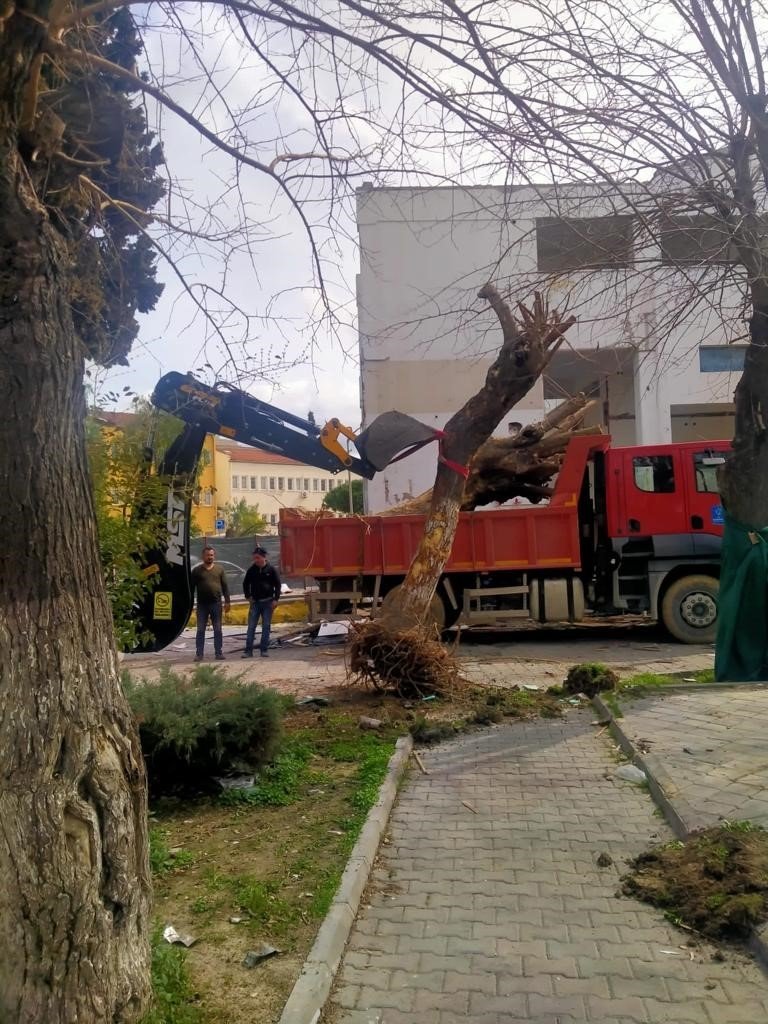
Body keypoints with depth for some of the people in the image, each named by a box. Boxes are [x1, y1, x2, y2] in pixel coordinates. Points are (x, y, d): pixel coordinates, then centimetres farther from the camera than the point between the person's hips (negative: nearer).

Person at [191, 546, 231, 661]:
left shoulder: (219, 569, 7)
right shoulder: (197, 570, 4)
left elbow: (225, 586, 6)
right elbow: (192, 587, 4)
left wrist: (227, 601, -1)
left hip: (216, 604, 1)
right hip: (202, 605, -1)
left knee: (218, 630, 5)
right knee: (200, 630, 4)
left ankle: (219, 653, 10)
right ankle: (199, 654, 9)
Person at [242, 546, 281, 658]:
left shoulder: (271, 569, -2)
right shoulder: (251, 570, 3)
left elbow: (277, 585, 1)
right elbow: (245, 584, 15)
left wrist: (276, 599, -6)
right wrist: (248, 596, 4)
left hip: (267, 602, -1)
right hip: (255, 602, 1)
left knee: (266, 626, 3)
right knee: (251, 626, -2)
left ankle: (264, 649, 9)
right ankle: (248, 650, -1)